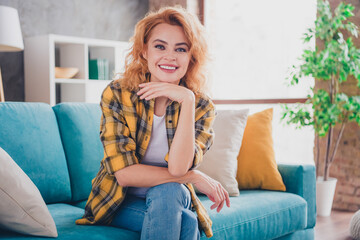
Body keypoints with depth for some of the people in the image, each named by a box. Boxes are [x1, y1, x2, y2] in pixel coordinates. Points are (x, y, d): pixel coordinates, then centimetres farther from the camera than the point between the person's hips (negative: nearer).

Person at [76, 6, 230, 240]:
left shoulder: (201, 106, -8)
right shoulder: (117, 94, -13)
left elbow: (177, 168, -25)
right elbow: (124, 174, -21)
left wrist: (187, 101, -29)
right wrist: (196, 178, -21)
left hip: (172, 200, 3)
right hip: (120, 202, -3)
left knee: (167, 192, -32)